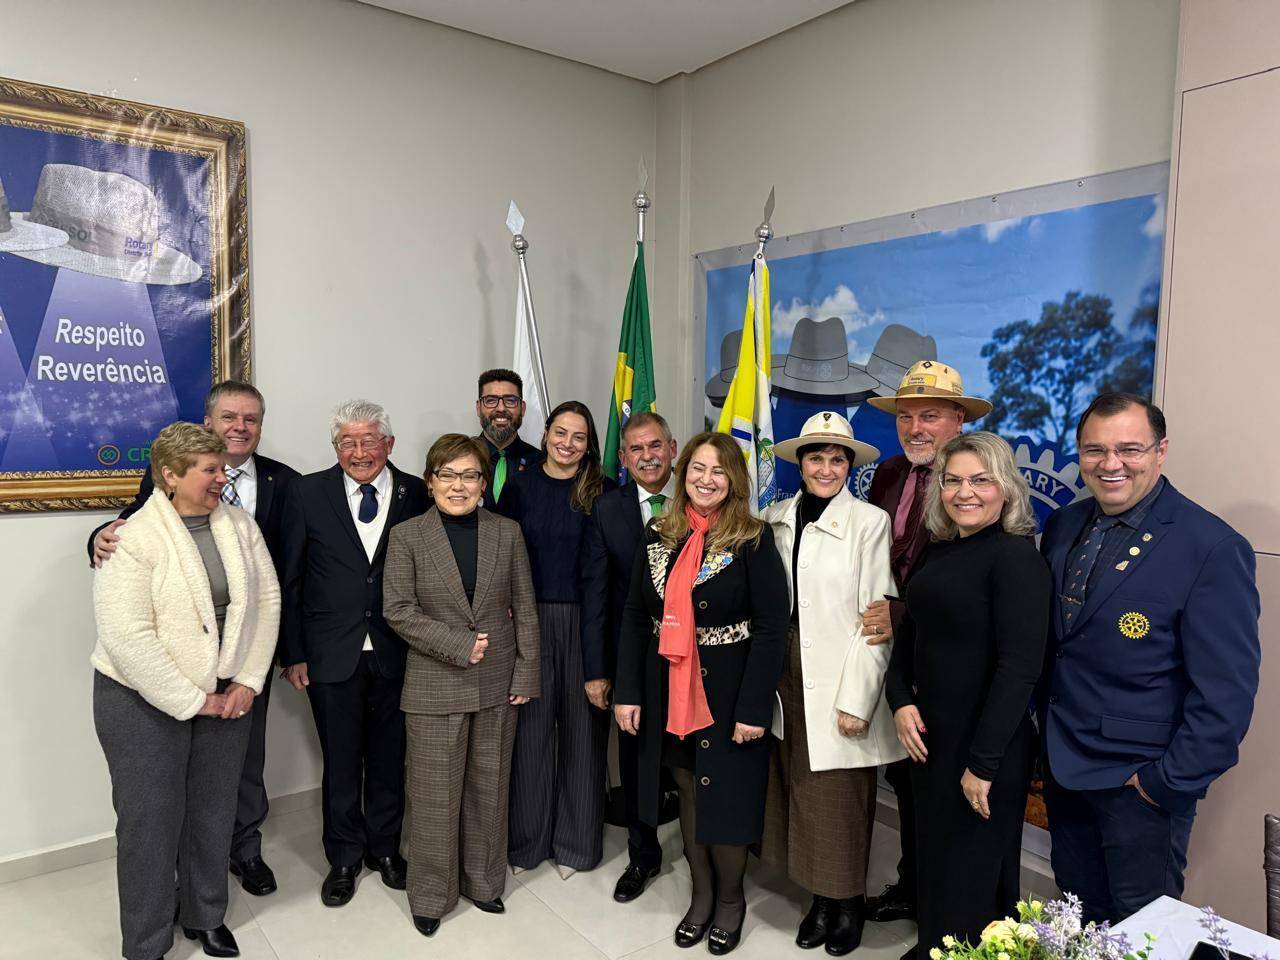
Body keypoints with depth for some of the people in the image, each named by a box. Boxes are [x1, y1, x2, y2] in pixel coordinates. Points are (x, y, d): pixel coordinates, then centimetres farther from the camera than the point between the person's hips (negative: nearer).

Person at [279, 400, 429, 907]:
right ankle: (344, 858, 33)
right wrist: (293, 653, -2)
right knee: (341, 761, 12)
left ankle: (385, 847, 37)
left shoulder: (416, 494, -3)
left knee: (389, 757, 15)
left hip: (395, 654, 1)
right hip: (332, 654, 0)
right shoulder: (308, 492, -3)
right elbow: (290, 578, 0)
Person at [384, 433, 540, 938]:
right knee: (435, 794, 6)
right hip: (435, 686, -2)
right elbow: (397, 610, -8)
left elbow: (525, 608, 3)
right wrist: (459, 645, -15)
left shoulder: (507, 533, 2)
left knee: (489, 788, 14)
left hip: (498, 683, 2)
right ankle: (430, 895, 26)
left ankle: (483, 881, 34)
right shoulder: (406, 536, -4)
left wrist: (526, 674, -1)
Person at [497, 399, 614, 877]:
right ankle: (527, 838, 26)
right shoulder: (519, 486, 3)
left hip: (585, 622, 0)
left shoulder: (602, 491, 0)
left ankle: (575, 840, 25)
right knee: (530, 728, 7)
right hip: (531, 619, 1)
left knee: (582, 729, 7)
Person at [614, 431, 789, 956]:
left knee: (725, 796, 8)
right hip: (669, 692, 4)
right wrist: (628, 692, -1)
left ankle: (730, 898, 34)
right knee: (688, 790, 16)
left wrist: (753, 709, -17)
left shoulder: (753, 539, -11)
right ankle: (701, 893, 36)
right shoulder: (658, 535, 2)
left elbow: (772, 628, -14)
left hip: (728, 692, -4)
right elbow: (635, 617, 3)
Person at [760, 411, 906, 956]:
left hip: (840, 686, -4)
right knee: (801, 796, 13)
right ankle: (820, 899, 32)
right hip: (788, 680, 4)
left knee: (840, 802, 5)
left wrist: (856, 699, -13)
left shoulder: (869, 522, -8)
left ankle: (849, 905, 28)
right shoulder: (777, 519, 5)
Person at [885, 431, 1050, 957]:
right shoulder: (939, 551, 6)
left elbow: (1019, 668, -21)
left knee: (971, 873, 11)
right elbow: (909, 632, 13)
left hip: (985, 748, -7)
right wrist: (901, 700, -3)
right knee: (934, 859, 22)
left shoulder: (1015, 556, -17)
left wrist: (983, 763, -20)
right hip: (929, 736, 7)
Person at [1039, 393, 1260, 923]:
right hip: (1063, 769, 6)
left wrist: (1168, 781, -15)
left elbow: (1226, 690, -16)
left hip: (1140, 781, -5)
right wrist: (1047, 740, 10)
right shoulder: (1063, 527, 3)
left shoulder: (1212, 548, -16)